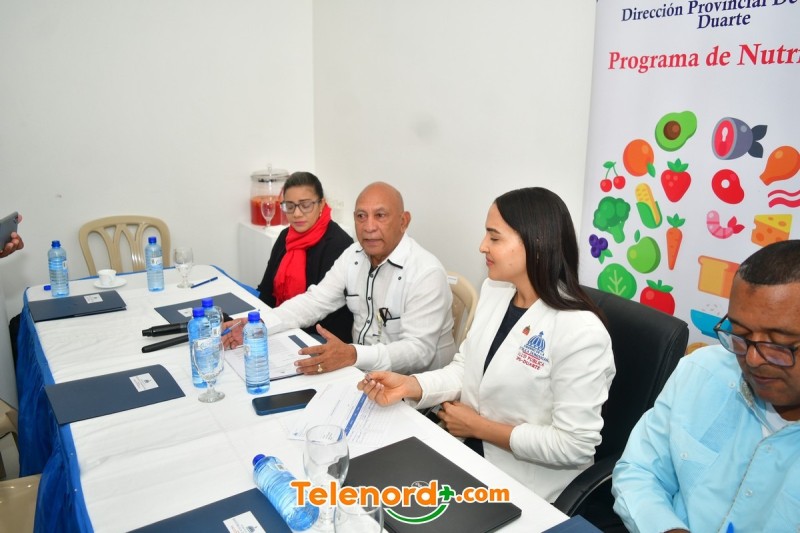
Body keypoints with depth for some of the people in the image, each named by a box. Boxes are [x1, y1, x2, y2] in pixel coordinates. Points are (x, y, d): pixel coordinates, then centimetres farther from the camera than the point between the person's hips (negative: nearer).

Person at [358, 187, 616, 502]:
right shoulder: (494, 290, 0)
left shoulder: (581, 333, -24)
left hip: (522, 489, -6)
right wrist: (409, 385, -13)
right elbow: (466, 368, 5)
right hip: (466, 452, 6)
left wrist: (479, 426, -16)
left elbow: (574, 446, -22)